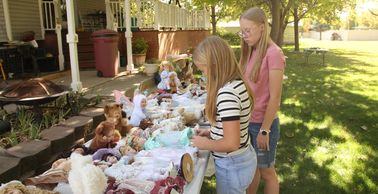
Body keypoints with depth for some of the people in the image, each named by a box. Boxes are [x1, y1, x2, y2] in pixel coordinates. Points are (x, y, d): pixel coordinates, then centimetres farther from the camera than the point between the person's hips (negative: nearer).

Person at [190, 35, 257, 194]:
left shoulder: (227, 93, -29)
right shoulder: (237, 84, 0)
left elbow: (231, 144, -29)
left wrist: (204, 144, -14)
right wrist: (211, 132, 6)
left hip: (231, 166, -8)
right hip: (242, 158, 8)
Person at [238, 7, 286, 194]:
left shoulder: (273, 53, -18)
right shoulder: (251, 52, 6)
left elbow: (275, 98, -18)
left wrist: (265, 130, -16)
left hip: (262, 123, -6)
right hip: (247, 121, 6)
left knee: (266, 171, 13)